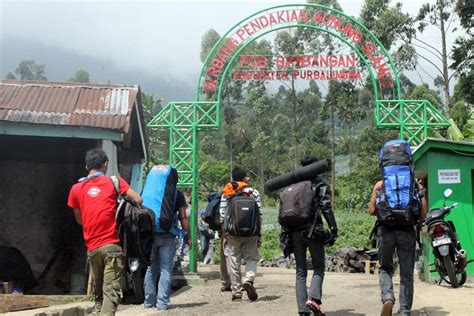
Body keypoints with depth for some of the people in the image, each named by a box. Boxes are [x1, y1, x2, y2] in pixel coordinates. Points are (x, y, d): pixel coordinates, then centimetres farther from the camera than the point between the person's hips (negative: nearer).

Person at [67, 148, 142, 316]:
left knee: (98, 291, 17)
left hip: (92, 248, 4)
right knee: (111, 290, -8)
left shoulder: (76, 188, 11)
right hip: (112, 244, -3)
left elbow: (79, 219, 18)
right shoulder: (114, 181, 3)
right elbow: (138, 200, -5)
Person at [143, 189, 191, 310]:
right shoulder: (177, 194, 0)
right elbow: (183, 217, -1)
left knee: (151, 268, 13)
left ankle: (149, 300, 17)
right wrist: (188, 237, 5)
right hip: (167, 236, -3)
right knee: (166, 269, 1)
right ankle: (162, 302, -3)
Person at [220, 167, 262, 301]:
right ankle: (249, 280, -14)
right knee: (251, 257, 12)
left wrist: (224, 236, 8)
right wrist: (259, 234, 7)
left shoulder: (226, 194, 3)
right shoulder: (254, 193, 1)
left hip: (232, 233, 1)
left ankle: (236, 292, 11)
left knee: (234, 261, 8)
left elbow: (223, 217, 2)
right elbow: (259, 214, 0)